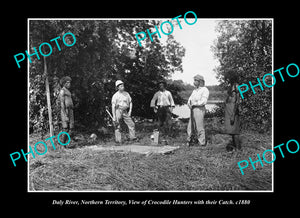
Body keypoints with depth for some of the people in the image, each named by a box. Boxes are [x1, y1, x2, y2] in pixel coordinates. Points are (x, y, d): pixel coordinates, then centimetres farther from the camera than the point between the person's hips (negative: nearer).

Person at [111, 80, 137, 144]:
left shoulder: (127, 94, 11)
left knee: (131, 124, -1)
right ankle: (118, 141, 4)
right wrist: (114, 116, -12)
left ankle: (132, 137, 10)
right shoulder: (115, 95, -4)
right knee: (117, 126, -2)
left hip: (125, 112, 4)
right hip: (118, 111, -4)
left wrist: (130, 111, 2)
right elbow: (113, 106, -7)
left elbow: (130, 102, 15)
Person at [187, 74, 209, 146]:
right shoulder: (195, 90, 20)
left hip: (199, 109, -8)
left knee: (199, 127, -5)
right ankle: (189, 141, 16)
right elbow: (190, 98, 16)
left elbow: (203, 101, -14)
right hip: (193, 110, 8)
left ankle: (202, 142, 3)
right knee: (190, 126, 8)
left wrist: (194, 103, -8)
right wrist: (189, 103, -6)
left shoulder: (204, 90, -4)